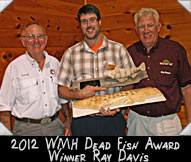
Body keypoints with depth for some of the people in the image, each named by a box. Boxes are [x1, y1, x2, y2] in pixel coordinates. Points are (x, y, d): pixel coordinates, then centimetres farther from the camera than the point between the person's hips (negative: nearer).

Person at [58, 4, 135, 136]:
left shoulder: (119, 49, 4)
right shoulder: (70, 53, 5)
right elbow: (62, 90, 4)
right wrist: (79, 94, -16)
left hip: (113, 119, 0)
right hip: (82, 122, 0)